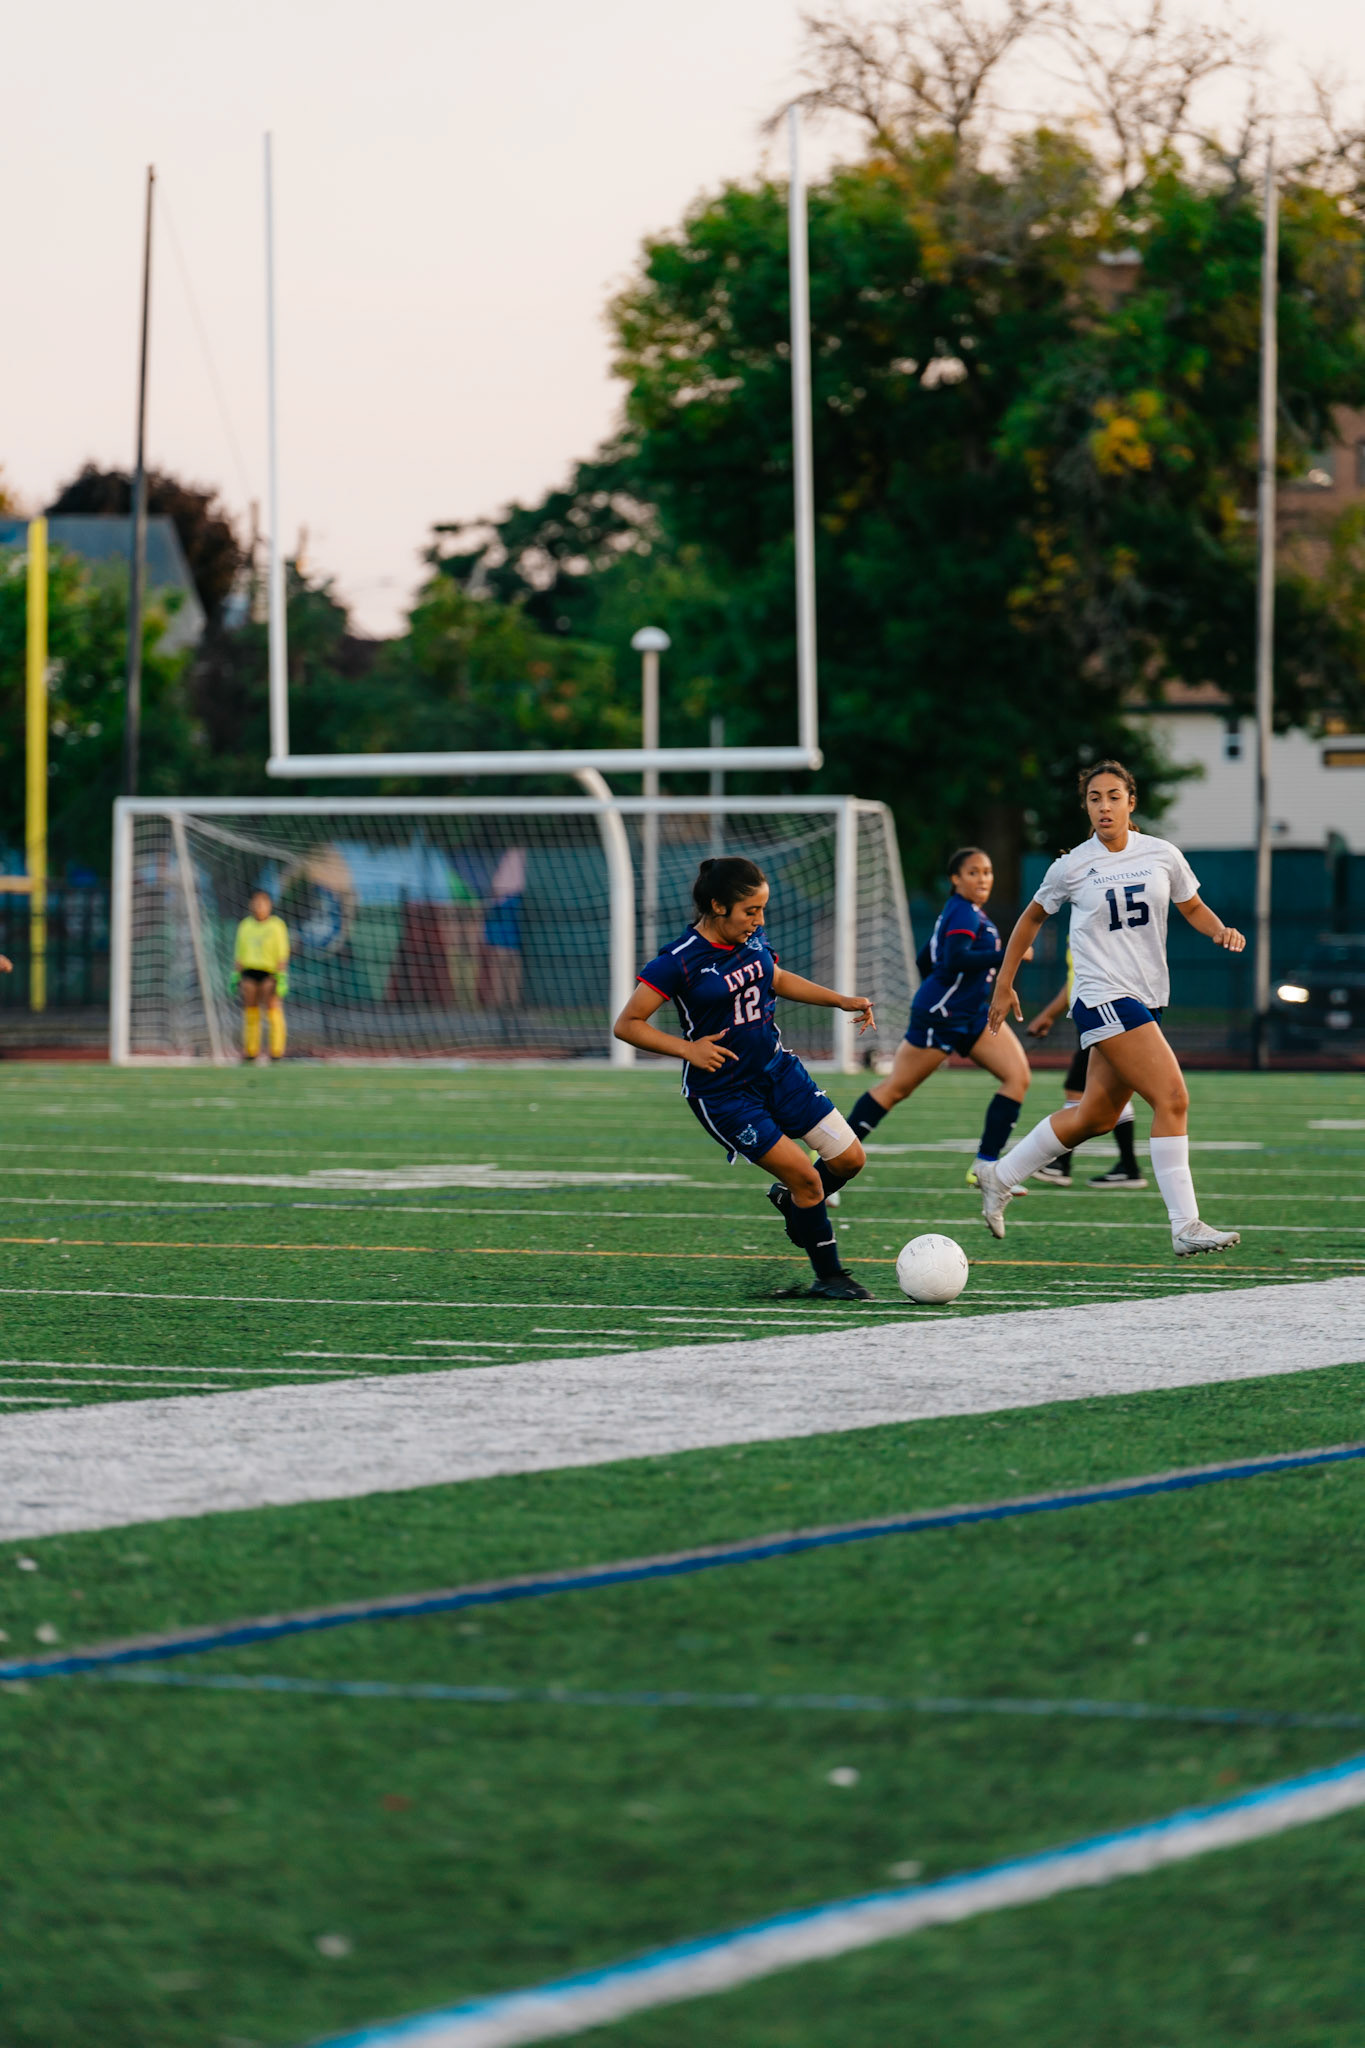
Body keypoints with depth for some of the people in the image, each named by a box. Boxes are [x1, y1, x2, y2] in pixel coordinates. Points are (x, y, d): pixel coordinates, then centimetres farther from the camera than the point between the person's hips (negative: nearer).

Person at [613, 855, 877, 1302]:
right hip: (722, 1092, -7)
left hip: (776, 1069, 7)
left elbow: (777, 980, 21)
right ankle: (828, 1276, 7)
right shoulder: (678, 962, -20)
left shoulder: (752, 938, 0)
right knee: (805, 1175, -12)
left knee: (849, 1158, 2)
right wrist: (686, 1048, -25)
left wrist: (842, 1001, 13)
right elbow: (627, 1024, -15)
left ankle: (789, 1201, 32)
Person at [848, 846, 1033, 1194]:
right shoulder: (964, 913, -14)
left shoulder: (969, 912, 15)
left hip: (971, 1015, 10)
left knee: (1017, 1075, -6)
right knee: (896, 1088, -1)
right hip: (939, 1017, -10)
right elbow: (955, 959, -30)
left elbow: (925, 961, 21)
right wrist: (1007, 954, -28)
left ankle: (985, 1166, -8)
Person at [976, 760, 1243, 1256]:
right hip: (1103, 997, -6)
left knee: (1095, 1117, 13)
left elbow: (1192, 907, 18)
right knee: (1172, 1098, -18)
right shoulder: (1072, 866, -4)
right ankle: (1185, 1228, -17)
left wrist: (1221, 930, -4)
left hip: (1145, 999, 6)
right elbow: (1033, 918, 11)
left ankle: (1000, 1176, 31)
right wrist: (1004, 987, 13)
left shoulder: (1162, 855, 4)